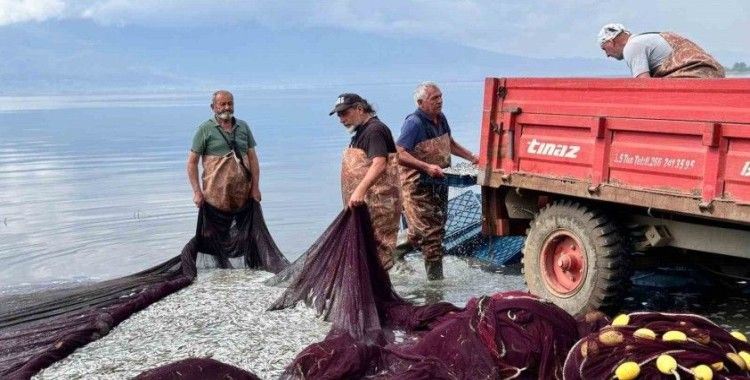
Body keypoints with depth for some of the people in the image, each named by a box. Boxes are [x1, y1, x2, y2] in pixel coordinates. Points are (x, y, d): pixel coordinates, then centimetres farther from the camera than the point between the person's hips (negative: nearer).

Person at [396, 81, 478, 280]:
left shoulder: (441, 119, 9)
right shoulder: (414, 123, -17)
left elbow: (450, 144, 26)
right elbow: (399, 154, -26)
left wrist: (472, 157, 15)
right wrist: (427, 167, -32)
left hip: (438, 185, 9)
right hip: (418, 187, -9)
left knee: (437, 228, 16)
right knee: (431, 234, -8)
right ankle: (435, 277, 0)